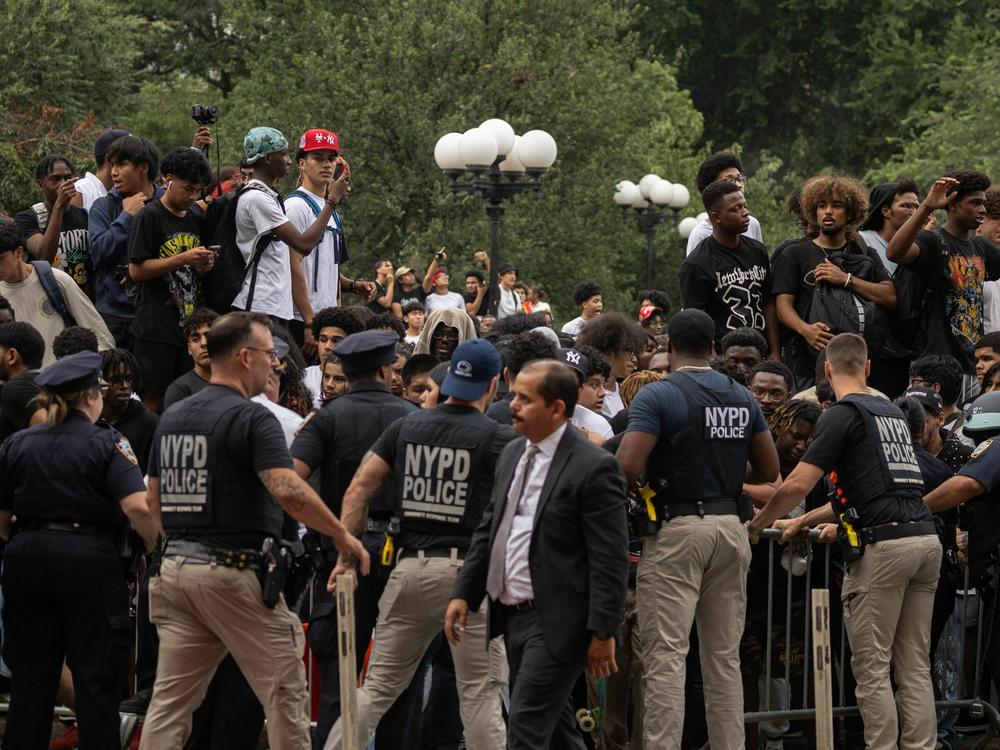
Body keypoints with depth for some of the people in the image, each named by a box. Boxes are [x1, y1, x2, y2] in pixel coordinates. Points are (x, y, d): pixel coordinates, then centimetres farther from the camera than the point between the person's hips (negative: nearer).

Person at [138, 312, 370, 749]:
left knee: (171, 699, 5)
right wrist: (343, 536, -14)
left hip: (175, 567, 7)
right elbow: (288, 491, -23)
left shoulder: (172, 418, 13)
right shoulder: (251, 418, -11)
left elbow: (154, 498, 17)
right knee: (284, 689, 2)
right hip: (233, 572, -7)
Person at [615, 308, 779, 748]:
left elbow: (628, 466, -19)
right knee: (725, 655, 11)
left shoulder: (657, 396, -9)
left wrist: (647, 481, 2)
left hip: (677, 527, -6)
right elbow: (769, 470, 14)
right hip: (731, 526, 6)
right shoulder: (742, 398, 9)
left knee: (666, 654, -7)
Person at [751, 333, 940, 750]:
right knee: (915, 666, 8)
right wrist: (801, 523, 34)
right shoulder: (893, 412, 22)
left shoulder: (842, 415, -3)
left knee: (872, 667, -1)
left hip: (882, 544, -7)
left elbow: (798, 485, -10)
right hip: (925, 539, 7)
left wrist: (757, 525, 7)